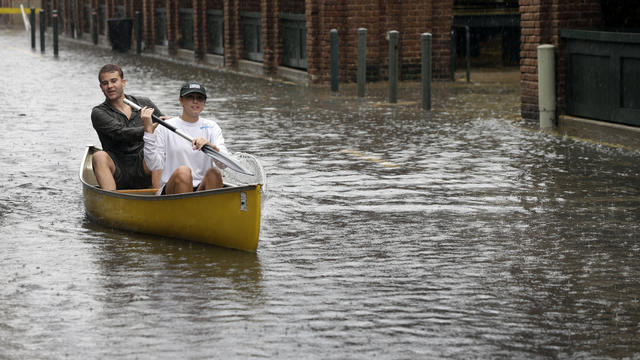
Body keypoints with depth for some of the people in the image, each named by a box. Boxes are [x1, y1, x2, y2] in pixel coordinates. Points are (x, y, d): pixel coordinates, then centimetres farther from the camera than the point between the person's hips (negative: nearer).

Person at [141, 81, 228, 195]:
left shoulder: (211, 127, 11)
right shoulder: (165, 127, 6)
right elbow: (154, 165, -4)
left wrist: (211, 146, -24)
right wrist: (148, 130, -9)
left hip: (202, 190, 2)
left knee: (214, 173, -29)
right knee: (183, 171, -32)